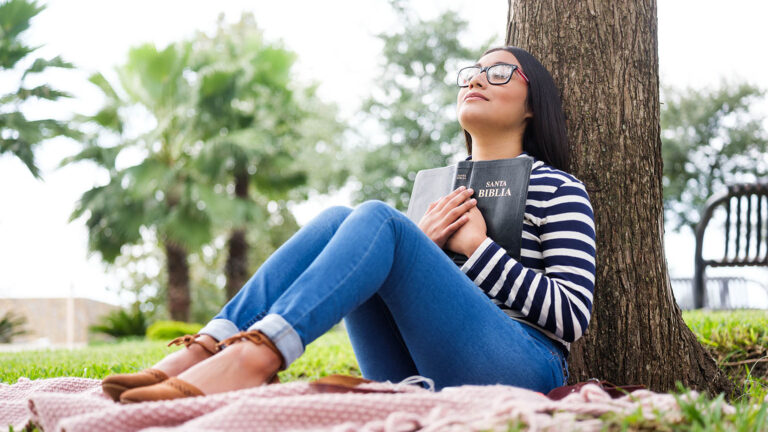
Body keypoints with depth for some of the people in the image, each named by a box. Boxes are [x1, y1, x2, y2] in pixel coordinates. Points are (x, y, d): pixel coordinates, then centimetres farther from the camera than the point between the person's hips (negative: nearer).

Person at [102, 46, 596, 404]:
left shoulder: (559, 190, 10)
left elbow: (573, 315, -3)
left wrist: (478, 245, -6)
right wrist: (419, 244, 1)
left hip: (520, 368, -5)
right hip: (421, 375, 5)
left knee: (376, 219, -23)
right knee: (337, 220, -13)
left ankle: (254, 356, -45)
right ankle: (206, 350, -30)